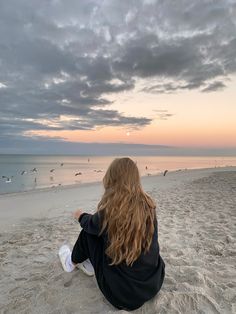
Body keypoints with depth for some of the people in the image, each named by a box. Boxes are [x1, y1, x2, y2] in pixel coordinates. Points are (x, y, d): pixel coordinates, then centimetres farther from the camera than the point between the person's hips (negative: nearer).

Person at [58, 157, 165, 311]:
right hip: (155, 283, 5)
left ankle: (72, 263, 37)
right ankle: (91, 263, 35)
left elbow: (91, 224, 2)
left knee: (89, 231, 9)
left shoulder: (109, 210, -21)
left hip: (122, 292, -4)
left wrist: (81, 215, 25)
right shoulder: (149, 204, -10)